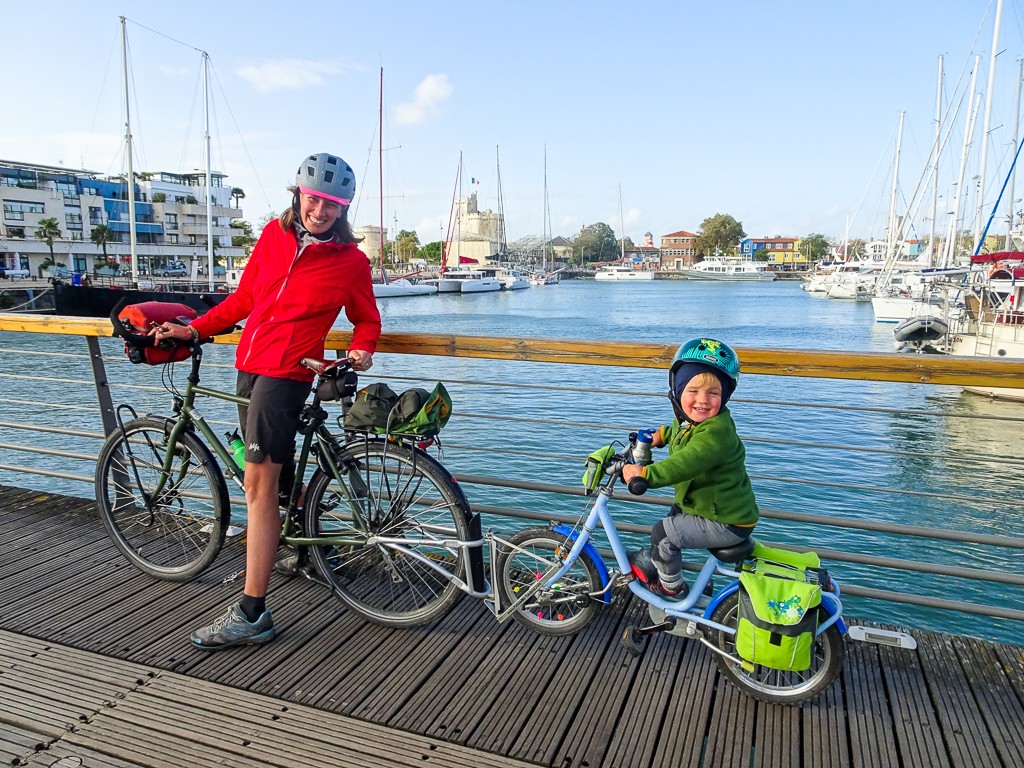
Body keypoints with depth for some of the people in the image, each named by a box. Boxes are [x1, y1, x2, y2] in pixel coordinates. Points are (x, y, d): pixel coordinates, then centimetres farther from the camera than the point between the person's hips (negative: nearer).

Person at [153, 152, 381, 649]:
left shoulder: (351, 261, -3)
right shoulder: (273, 236, 9)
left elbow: (366, 318, 11)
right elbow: (244, 298, 17)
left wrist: (362, 350, -8)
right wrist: (194, 329, 12)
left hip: (285, 373, -6)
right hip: (249, 365, 7)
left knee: (258, 485, -11)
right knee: (276, 474, 17)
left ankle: (251, 614, -5)